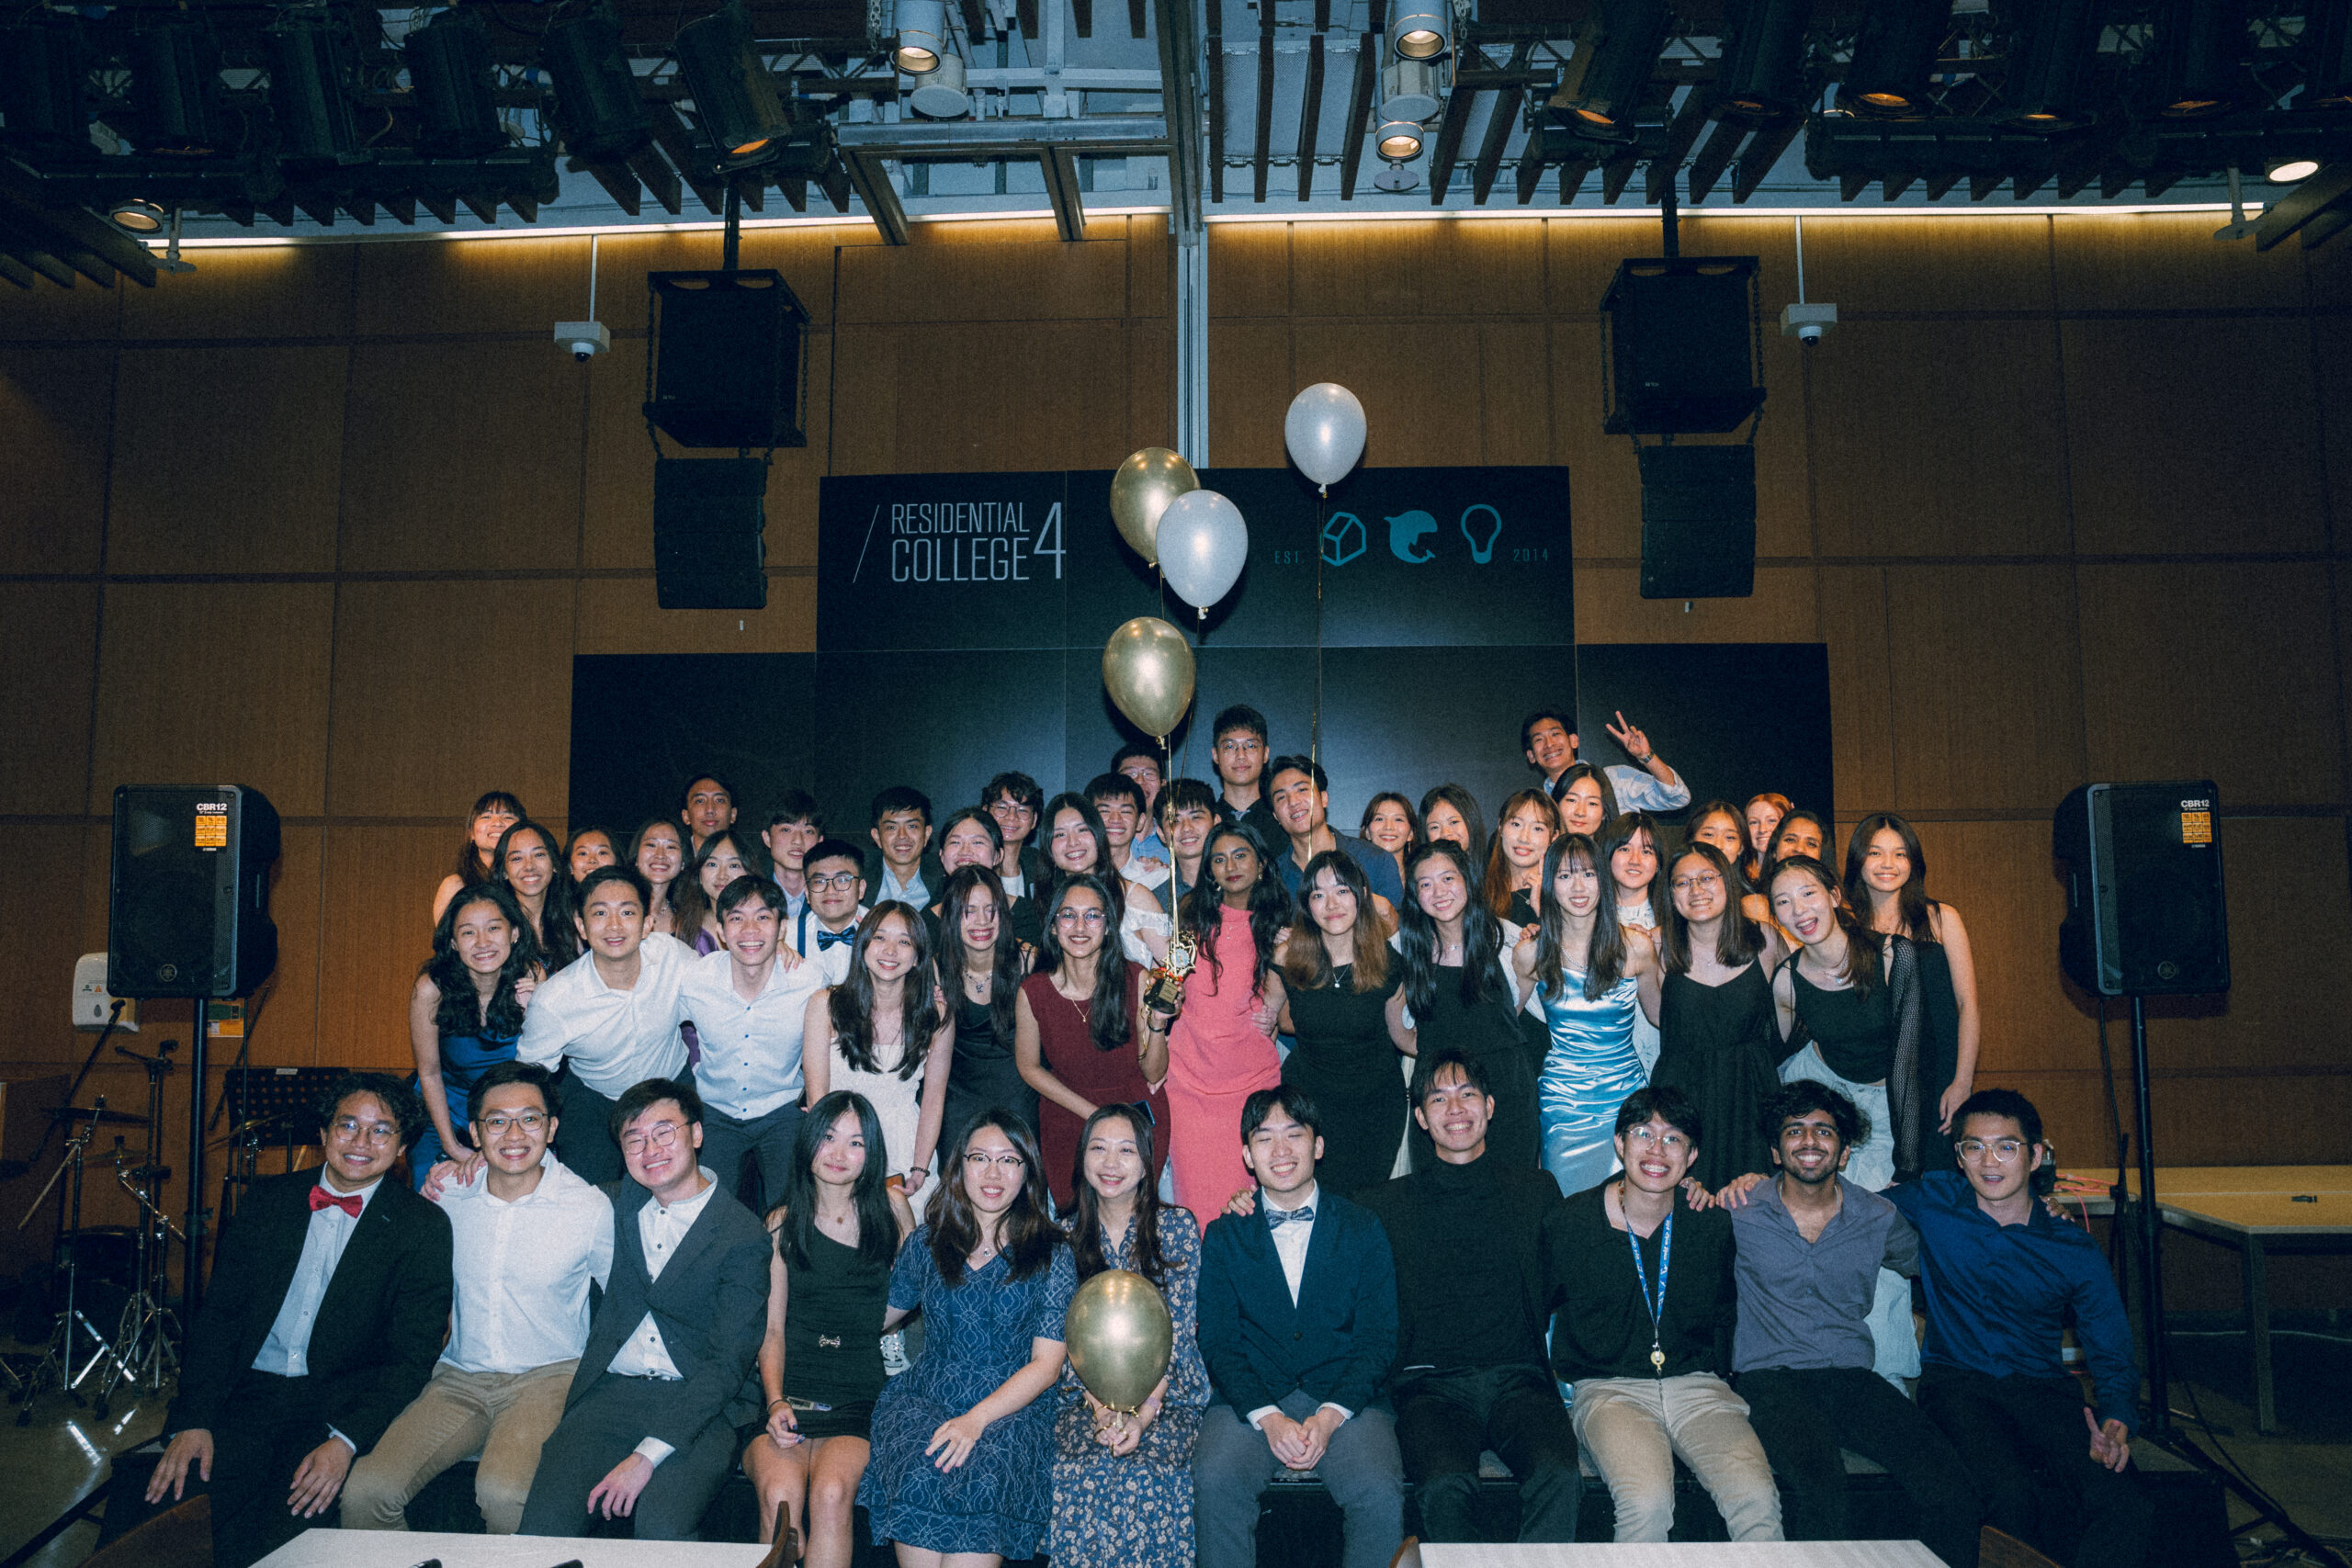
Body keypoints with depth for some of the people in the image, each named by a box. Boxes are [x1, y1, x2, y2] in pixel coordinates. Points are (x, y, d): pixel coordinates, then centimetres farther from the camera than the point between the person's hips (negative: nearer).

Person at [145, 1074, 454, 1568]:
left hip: (341, 1405, -3)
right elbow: (218, 1315, 7)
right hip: (247, 1393, 3)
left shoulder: (423, 1226, -1)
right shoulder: (267, 1199, 11)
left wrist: (345, 1441, -20)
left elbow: (411, 1359, -5)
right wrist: (193, 1420, -7)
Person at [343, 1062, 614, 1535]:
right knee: (365, 1490, -19)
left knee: (503, 1493, -31)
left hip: (547, 1376, -3)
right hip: (458, 1379, 4)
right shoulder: (444, 1195, 2)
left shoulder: (591, 1207, -6)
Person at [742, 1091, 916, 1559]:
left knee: (831, 1492, -31)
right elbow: (772, 1330, 10)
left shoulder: (890, 1207, 8)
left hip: (863, 1398, -1)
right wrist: (775, 1402, -7)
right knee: (780, 1493, -29)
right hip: (789, 1394, 1)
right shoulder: (782, 1222, 11)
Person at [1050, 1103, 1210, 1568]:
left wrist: (1142, 1412, -16)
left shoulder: (1177, 1227, 0)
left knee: (1147, 1475, -28)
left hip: (1165, 1395, -1)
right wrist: (1101, 1409, -15)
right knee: (1076, 1474, -26)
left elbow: (1177, 1330, -5)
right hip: (1087, 1396, 2)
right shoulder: (1067, 1236, 6)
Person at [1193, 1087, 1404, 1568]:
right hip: (1250, 1398, 1)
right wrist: (1268, 1417, -14)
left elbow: (1378, 1338, 3)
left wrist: (1331, 1415, -12)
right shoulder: (1224, 1236, 8)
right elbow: (1217, 1342, 2)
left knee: (1380, 1493, -27)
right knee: (1215, 1480, -27)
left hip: (1344, 1398, 0)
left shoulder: (1364, 1230, 8)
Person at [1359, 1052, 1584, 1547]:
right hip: (1430, 1384, -1)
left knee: (1559, 1478, -28)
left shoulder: (1537, 1191, 17)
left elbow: (1565, 1290, 18)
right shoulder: (1386, 1204, 13)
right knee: (1446, 1487, -30)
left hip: (1518, 1379, 1)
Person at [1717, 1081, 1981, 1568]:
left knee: (1948, 1486, -21)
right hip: (1769, 1375, -3)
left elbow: (1921, 1260, 30)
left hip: (1852, 1376, 3)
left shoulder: (1879, 1219, 9)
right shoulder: (1741, 1213, 0)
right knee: (1817, 1483, -33)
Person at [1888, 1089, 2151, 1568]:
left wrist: (2116, 1423, -12)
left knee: (2126, 1511, -31)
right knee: (2008, 1493, -34)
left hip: (2044, 1388, 1)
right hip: (1955, 1381, -1)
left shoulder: (2076, 1252, 7)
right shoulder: (1932, 1202, 6)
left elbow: (2113, 1358, 9)